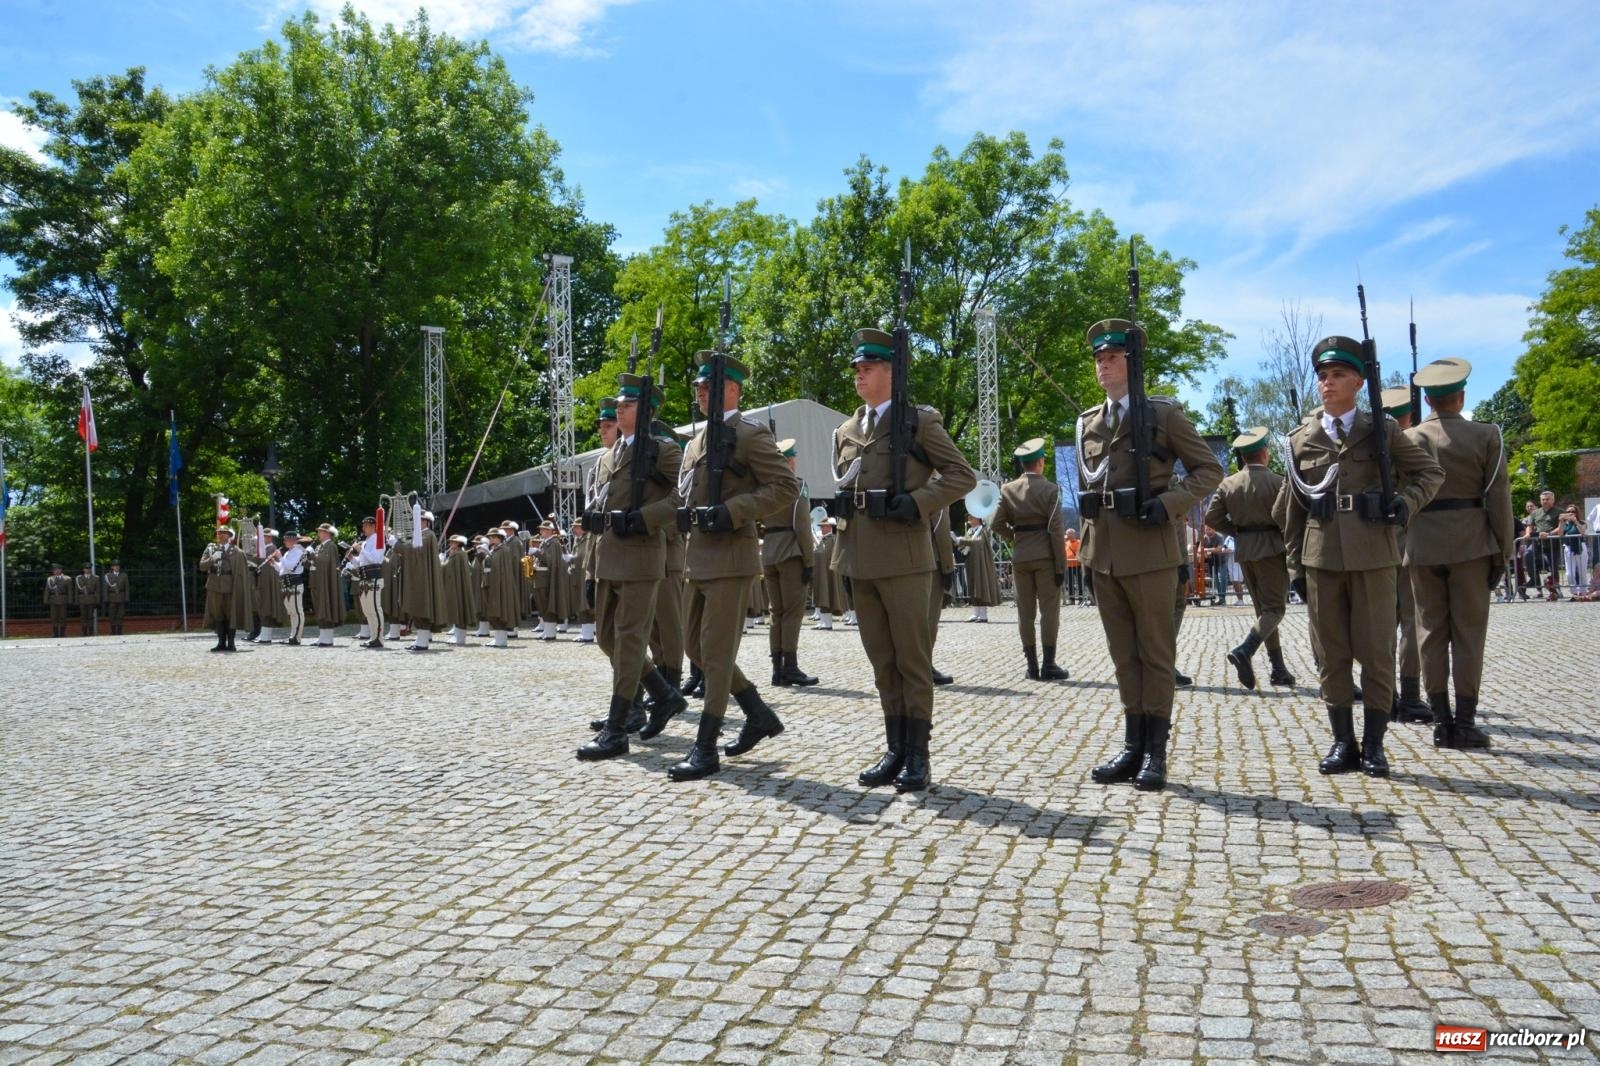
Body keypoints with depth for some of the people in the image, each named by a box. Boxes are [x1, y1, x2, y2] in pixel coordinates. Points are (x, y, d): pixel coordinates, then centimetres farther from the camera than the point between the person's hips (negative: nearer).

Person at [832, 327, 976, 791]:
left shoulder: (920, 420, 0)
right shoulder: (845, 431, 17)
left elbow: (962, 474, -3)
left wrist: (918, 503, -15)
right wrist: (839, 507, 7)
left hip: (904, 556, -6)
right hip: (859, 559, 6)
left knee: (912, 659, 0)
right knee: (882, 660, 10)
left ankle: (917, 755, 7)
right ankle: (895, 749, 18)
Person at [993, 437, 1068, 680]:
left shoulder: (1008, 489, 3)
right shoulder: (1050, 489, -7)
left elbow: (998, 524, 0)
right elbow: (1055, 529, -11)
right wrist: (1061, 565, -8)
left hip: (1020, 557, 3)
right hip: (1045, 557, -3)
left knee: (1026, 612, 7)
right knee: (1049, 609, 2)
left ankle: (1032, 665, 9)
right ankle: (1048, 665, 0)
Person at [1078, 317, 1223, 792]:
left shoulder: (1163, 412, -1)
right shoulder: (1087, 422, 15)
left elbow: (1209, 467, 0)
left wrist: (1169, 503, -14)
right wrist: (1089, 535, 14)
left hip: (1149, 551, -5)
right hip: (1103, 553, 5)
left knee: (1156, 654, 2)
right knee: (1124, 655, 11)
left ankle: (1155, 752, 8)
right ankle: (1133, 746, 18)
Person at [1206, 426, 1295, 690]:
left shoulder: (1229, 483, 2)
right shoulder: (1276, 481, -9)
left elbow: (1212, 517, -1)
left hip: (1244, 551, 5)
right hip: (1271, 549, -5)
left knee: (1262, 607, 14)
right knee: (1275, 608, -2)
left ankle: (1278, 669, 16)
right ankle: (1244, 650, -25)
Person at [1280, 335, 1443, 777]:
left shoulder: (1382, 431, 4)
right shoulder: (1301, 439, 9)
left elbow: (1430, 472, 12)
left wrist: (1406, 503, -7)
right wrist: (1296, 561, 11)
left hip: (1373, 555, -2)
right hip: (1321, 556, 2)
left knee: (1376, 652, 1)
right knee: (1331, 654, 6)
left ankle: (1373, 744, 11)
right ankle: (1343, 741, 15)